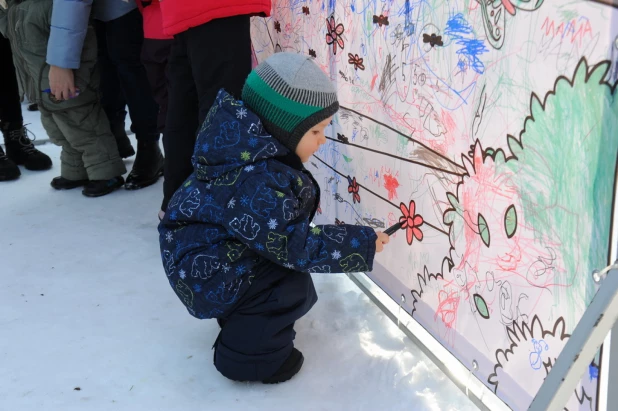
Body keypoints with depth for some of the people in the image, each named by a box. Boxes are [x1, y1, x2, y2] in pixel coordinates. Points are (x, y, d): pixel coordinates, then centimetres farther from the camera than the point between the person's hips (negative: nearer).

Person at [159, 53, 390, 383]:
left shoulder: (255, 151, -7)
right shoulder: (255, 182, -35)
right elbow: (293, 246, -30)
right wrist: (361, 244, -25)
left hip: (218, 253, 9)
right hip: (205, 273, -9)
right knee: (294, 289, -14)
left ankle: (244, 325, 28)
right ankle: (246, 354, 3)